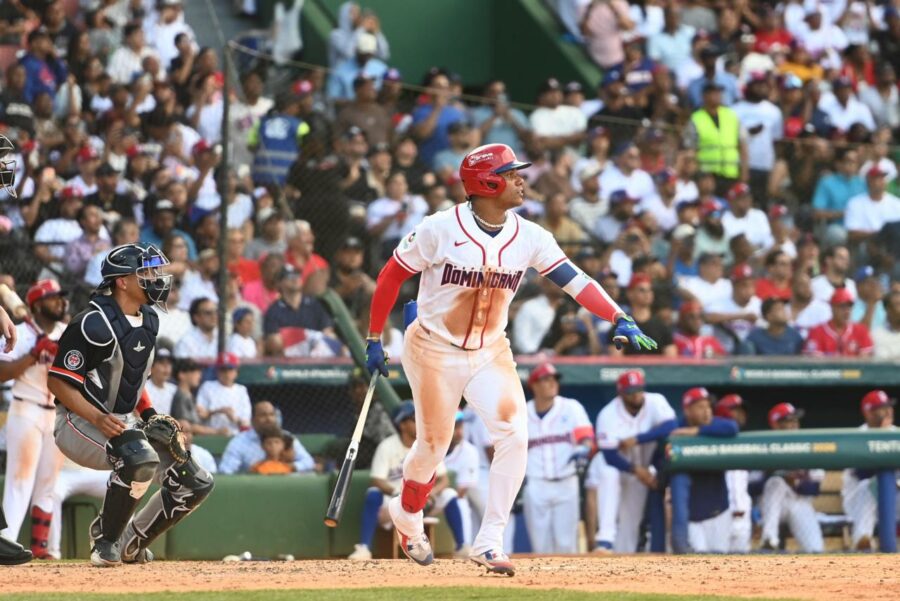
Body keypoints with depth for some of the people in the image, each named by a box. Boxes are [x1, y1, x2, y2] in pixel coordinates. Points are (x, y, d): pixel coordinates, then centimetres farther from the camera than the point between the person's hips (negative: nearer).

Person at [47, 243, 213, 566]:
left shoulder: (147, 321, 8)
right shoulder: (94, 324, -20)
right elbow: (57, 380, -19)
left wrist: (151, 415, 6)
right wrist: (98, 419, -30)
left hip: (124, 423, 9)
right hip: (80, 422, -9)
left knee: (195, 483, 0)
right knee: (139, 458, -38)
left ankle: (130, 543, 16)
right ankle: (105, 542, -18)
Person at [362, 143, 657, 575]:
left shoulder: (529, 237, -7)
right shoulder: (440, 229, -18)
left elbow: (573, 279, -16)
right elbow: (391, 276, -8)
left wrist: (618, 318, -30)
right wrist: (374, 340, -5)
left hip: (491, 353, 3)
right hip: (434, 350, -3)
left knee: (514, 435, -15)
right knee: (434, 446, 5)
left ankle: (489, 542, -7)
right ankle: (407, 515, 38)